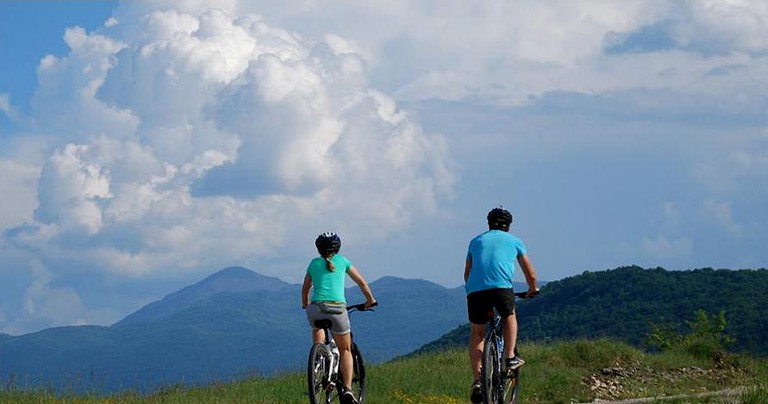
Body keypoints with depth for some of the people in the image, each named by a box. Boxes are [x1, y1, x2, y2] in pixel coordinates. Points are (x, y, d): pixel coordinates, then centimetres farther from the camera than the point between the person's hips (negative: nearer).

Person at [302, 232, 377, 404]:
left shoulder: (314, 263, 19)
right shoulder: (342, 261, 17)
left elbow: (305, 289, 30)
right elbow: (361, 282, 24)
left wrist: (305, 306, 48)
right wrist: (370, 300, 40)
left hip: (316, 309, 1)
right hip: (338, 309, -1)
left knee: (317, 328, 35)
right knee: (345, 350, 14)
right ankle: (347, 388, -5)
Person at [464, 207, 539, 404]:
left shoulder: (476, 241, 27)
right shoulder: (513, 241, 22)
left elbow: (467, 274, 36)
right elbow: (530, 273, 30)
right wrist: (533, 288, 49)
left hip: (475, 291, 2)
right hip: (501, 287, -2)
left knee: (477, 334, 16)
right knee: (510, 317, 29)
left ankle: (477, 380, 3)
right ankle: (510, 358, 14)